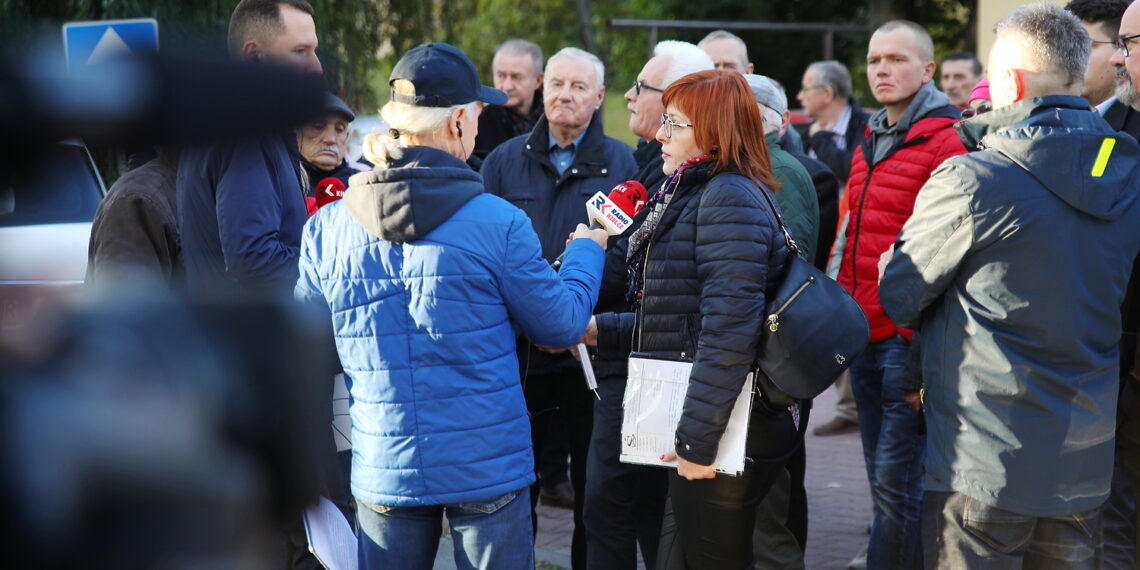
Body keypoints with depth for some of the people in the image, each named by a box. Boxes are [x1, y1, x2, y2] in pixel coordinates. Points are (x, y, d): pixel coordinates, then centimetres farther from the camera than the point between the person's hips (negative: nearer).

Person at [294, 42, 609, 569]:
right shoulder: (497, 222, -14)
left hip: (384, 468, 3)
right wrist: (586, 249, 15)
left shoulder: (327, 228, -5)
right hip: (488, 469, -3)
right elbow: (562, 326, -1)